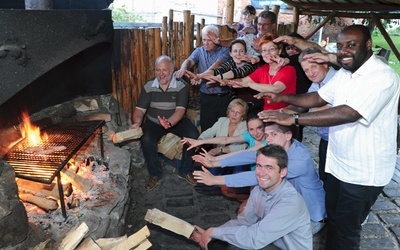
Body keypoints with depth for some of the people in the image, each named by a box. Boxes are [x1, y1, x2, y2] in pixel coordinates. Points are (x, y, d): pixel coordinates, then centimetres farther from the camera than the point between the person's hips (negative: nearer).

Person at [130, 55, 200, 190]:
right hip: (153, 122, 1)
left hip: (176, 121, 0)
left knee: (194, 135, -26)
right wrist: (137, 123, -29)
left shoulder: (181, 86, -12)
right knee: (146, 139, -29)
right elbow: (140, 109, -6)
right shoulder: (148, 87, -5)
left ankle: (185, 171, -3)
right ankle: (155, 173, -4)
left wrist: (169, 123, -42)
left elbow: (180, 110, -22)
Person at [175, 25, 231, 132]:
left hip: (224, 97, -2)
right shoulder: (199, 51, 9)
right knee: (206, 129, 4)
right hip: (206, 98, 2)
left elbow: (217, 64, -19)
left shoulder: (224, 51, -1)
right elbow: (189, 61, -9)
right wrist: (183, 68, -35)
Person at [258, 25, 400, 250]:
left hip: (363, 172, -8)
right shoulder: (344, 73, 5)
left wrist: (293, 119, -38)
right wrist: (283, 98, -5)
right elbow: (320, 98, 9)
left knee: (346, 229, 8)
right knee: (333, 217, 23)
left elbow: (348, 113, -35)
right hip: (337, 164, 8)